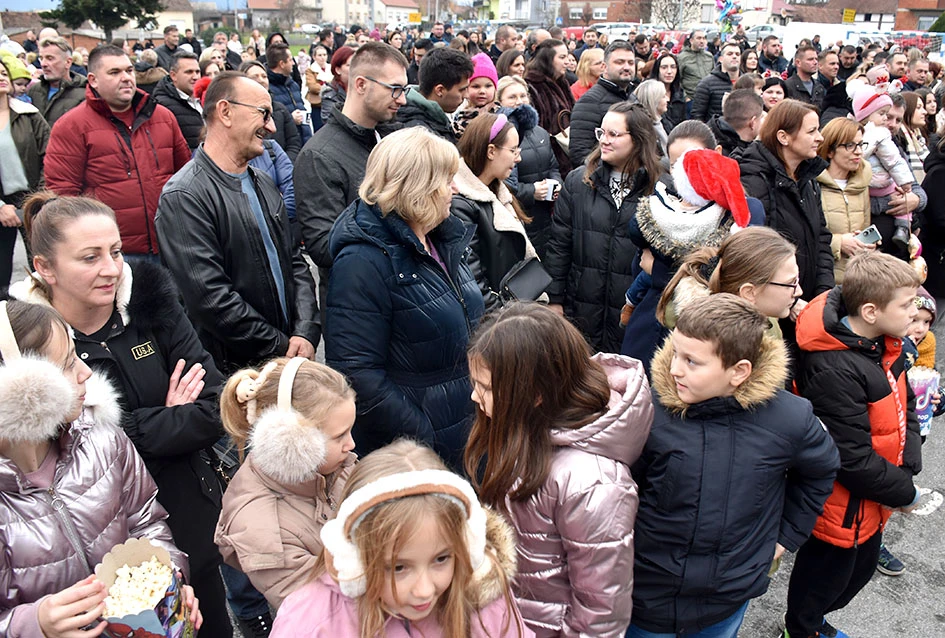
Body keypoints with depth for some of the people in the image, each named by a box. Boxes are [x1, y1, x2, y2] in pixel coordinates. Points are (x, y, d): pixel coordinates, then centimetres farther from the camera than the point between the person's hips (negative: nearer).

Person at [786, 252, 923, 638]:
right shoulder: (834, 371, -32)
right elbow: (854, 460, -28)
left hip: (874, 500, 9)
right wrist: (905, 493, -14)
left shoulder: (887, 345, -5)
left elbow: (905, 409, 5)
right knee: (827, 572, 15)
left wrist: (907, 470, -8)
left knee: (862, 566, 28)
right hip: (843, 505, -9)